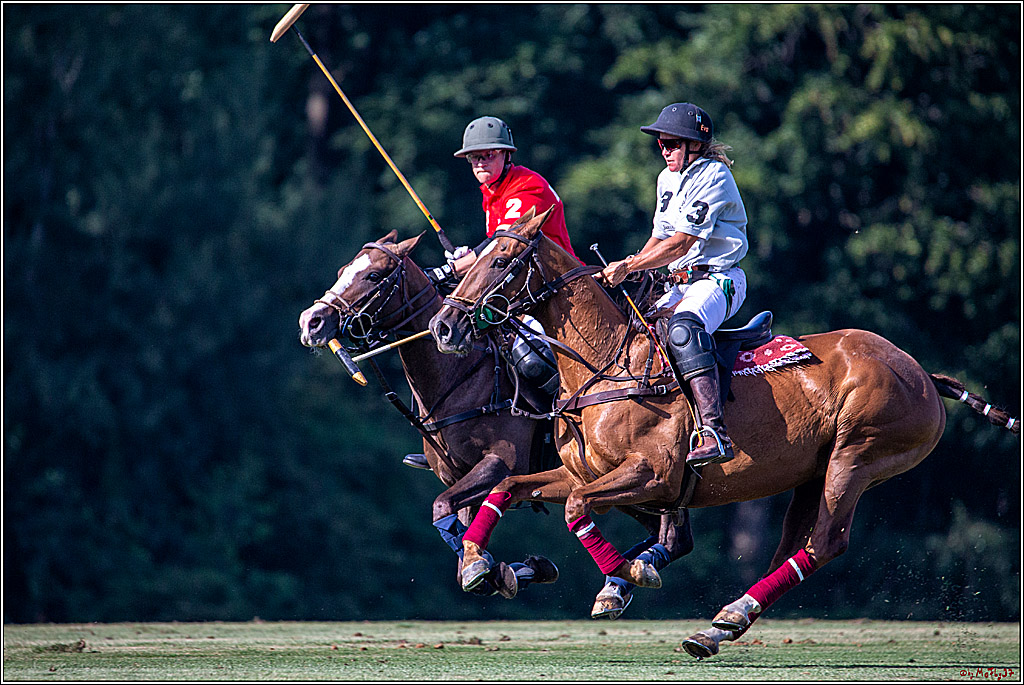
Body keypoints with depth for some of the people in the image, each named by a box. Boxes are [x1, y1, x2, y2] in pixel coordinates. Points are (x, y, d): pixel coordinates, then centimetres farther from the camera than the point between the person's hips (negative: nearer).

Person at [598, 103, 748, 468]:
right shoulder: (668, 179, 16)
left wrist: (628, 267, -17)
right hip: (679, 284, 10)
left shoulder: (713, 177, -13)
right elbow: (660, 238, 23)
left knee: (683, 327, -38)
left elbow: (680, 243, -18)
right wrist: (626, 267, 5)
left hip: (716, 279, -10)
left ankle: (714, 434, -52)